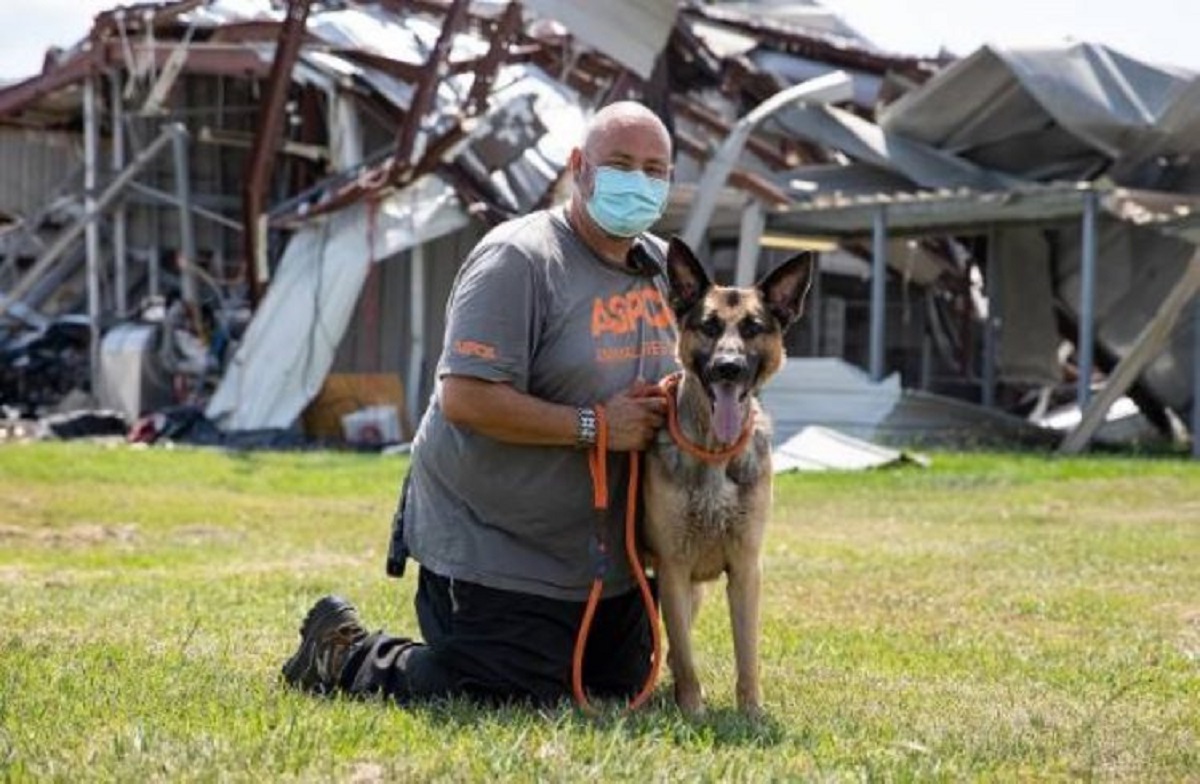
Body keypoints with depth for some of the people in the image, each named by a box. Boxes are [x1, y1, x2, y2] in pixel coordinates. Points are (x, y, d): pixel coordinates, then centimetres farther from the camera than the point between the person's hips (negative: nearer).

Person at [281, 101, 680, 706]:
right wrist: (594, 427, -24)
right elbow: (464, 399, -27)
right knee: (508, 703, -10)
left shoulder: (665, 267, 7)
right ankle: (343, 654, 13)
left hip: (604, 556, 9)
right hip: (492, 546, -8)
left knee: (622, 689, 18)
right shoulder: (518, 259, -18)